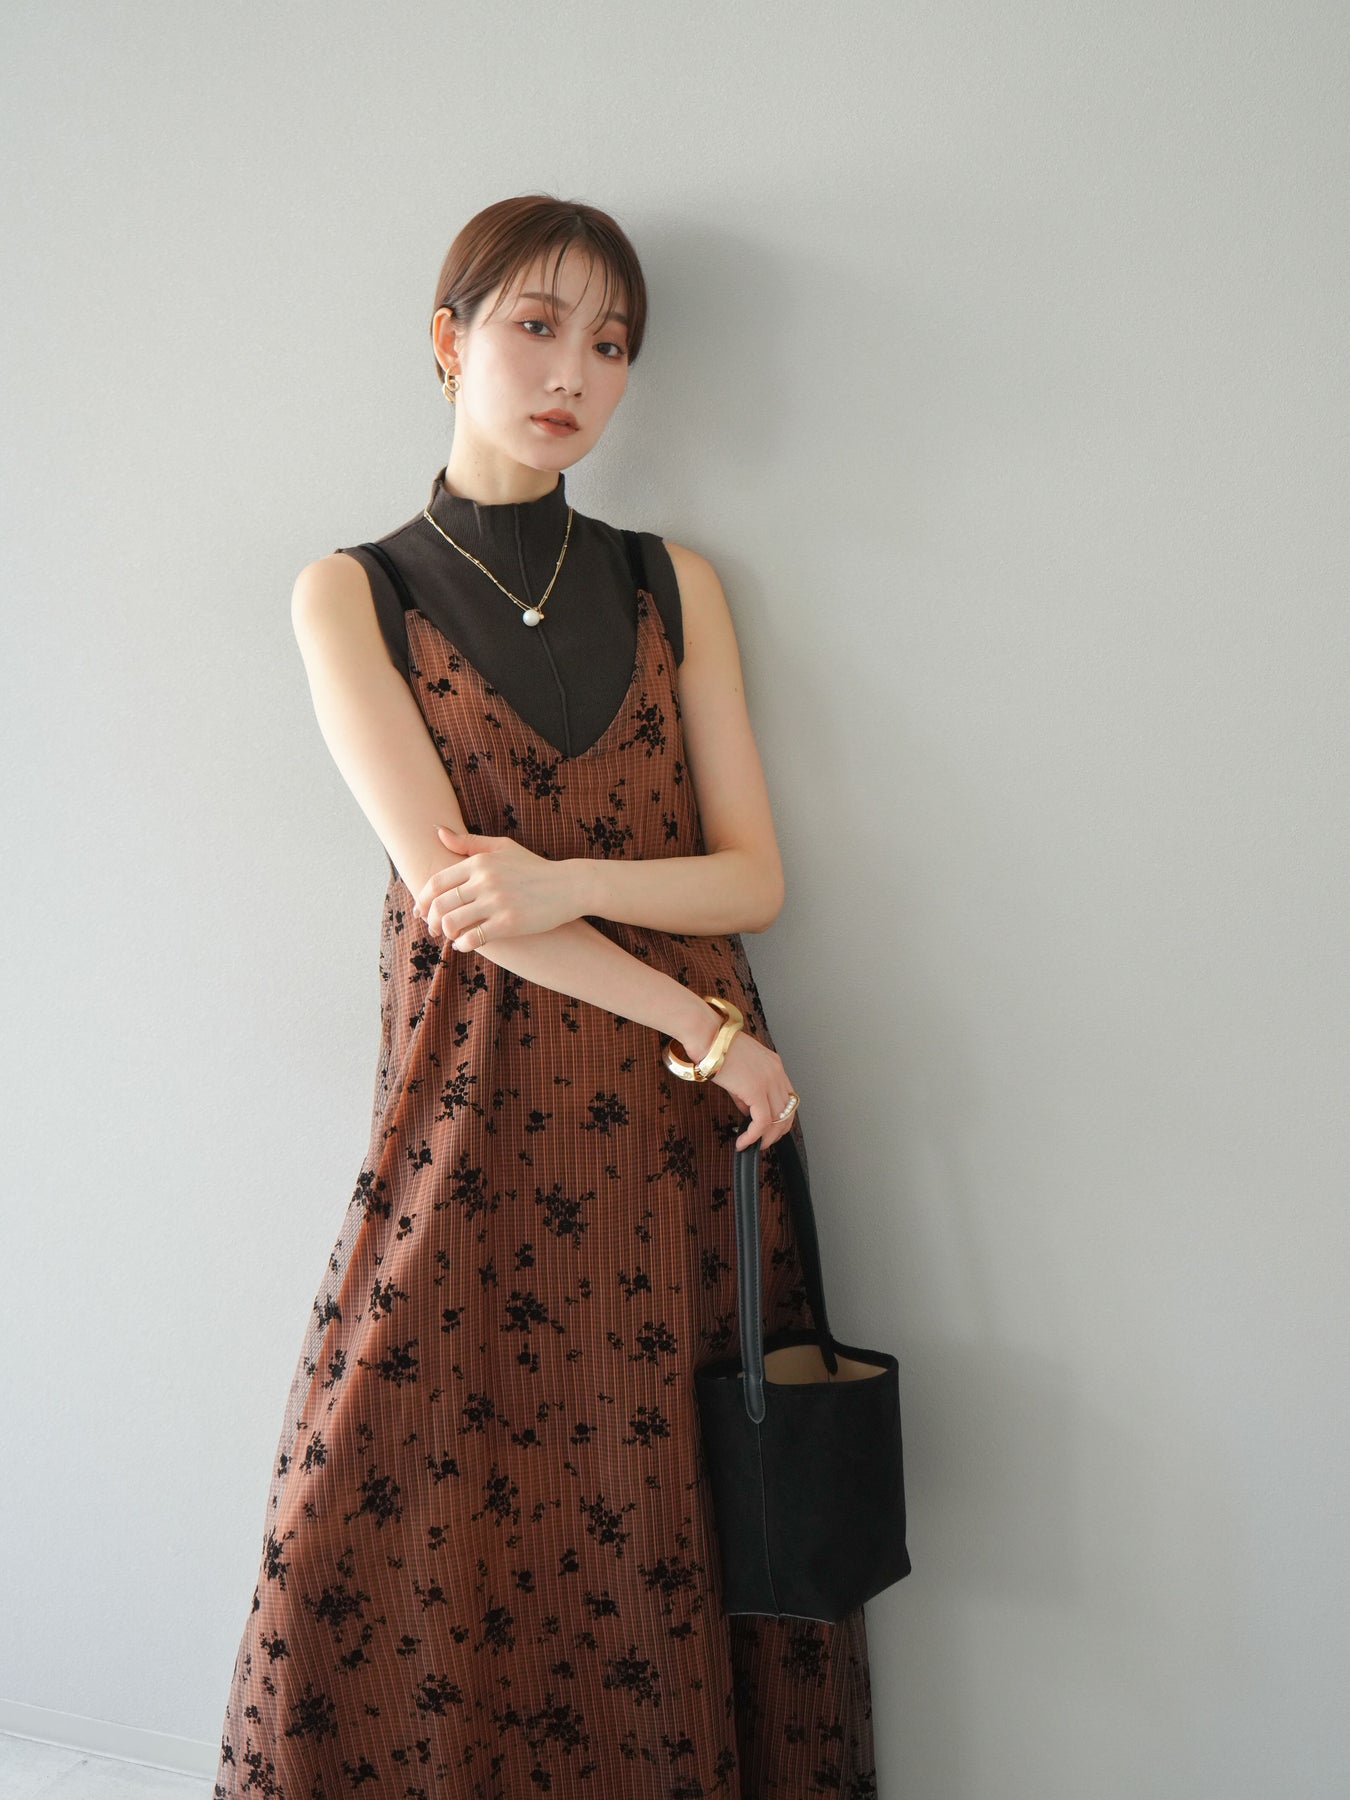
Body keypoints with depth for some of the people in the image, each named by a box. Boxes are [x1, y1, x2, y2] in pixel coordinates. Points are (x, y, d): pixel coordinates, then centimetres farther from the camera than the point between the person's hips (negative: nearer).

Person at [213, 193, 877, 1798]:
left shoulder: (672, 584, 10)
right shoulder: (353, 593, 2)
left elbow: (753, 877, 3)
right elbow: (446, 881, -8)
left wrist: (565, 884, -16)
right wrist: (703, 1025, -11)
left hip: (685, 1124, 2)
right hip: (477, 1118, -2)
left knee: (681, 1538, 5)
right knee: (419, 1552, 1)